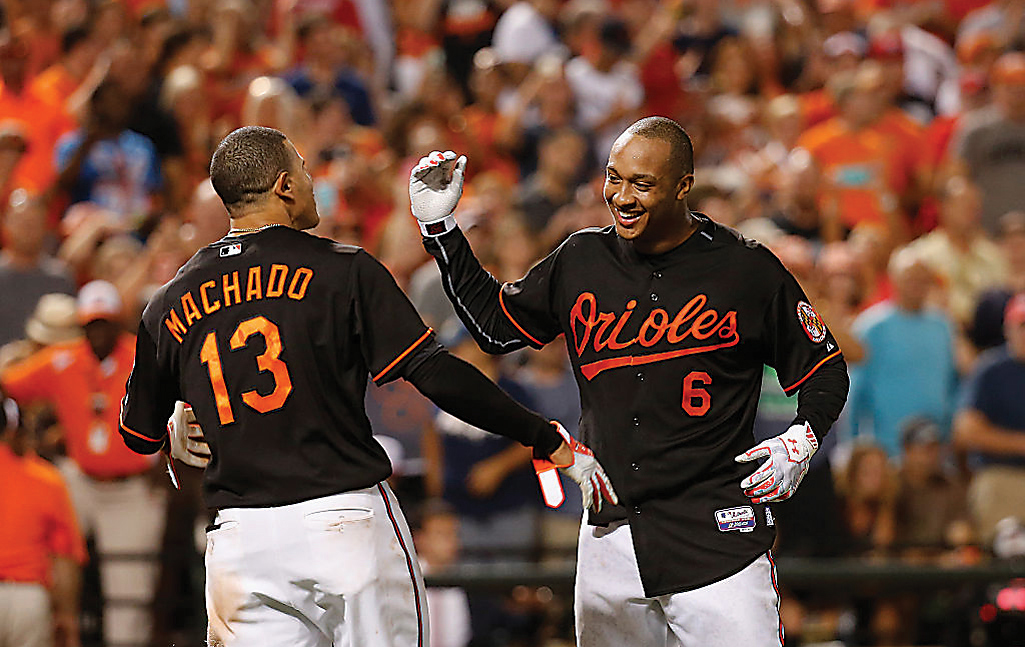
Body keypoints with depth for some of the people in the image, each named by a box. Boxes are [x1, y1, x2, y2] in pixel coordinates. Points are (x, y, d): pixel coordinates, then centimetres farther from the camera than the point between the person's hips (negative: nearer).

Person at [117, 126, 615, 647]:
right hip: (349, 522, -3)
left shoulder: (169, 306, 7)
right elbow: (437, 375, -9)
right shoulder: (344, 271, -3)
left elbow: (138, 436, 15)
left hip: (240, 541, 3)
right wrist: (550, 442, -4)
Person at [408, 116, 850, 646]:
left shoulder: (746, 269, -3)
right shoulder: (582, 261, 8)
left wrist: (801, 440, -12)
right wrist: (439, 226, 16)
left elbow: (825, 371, 6)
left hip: (717, 535, -4)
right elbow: (495, 324, 22)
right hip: (611, 535, 4)